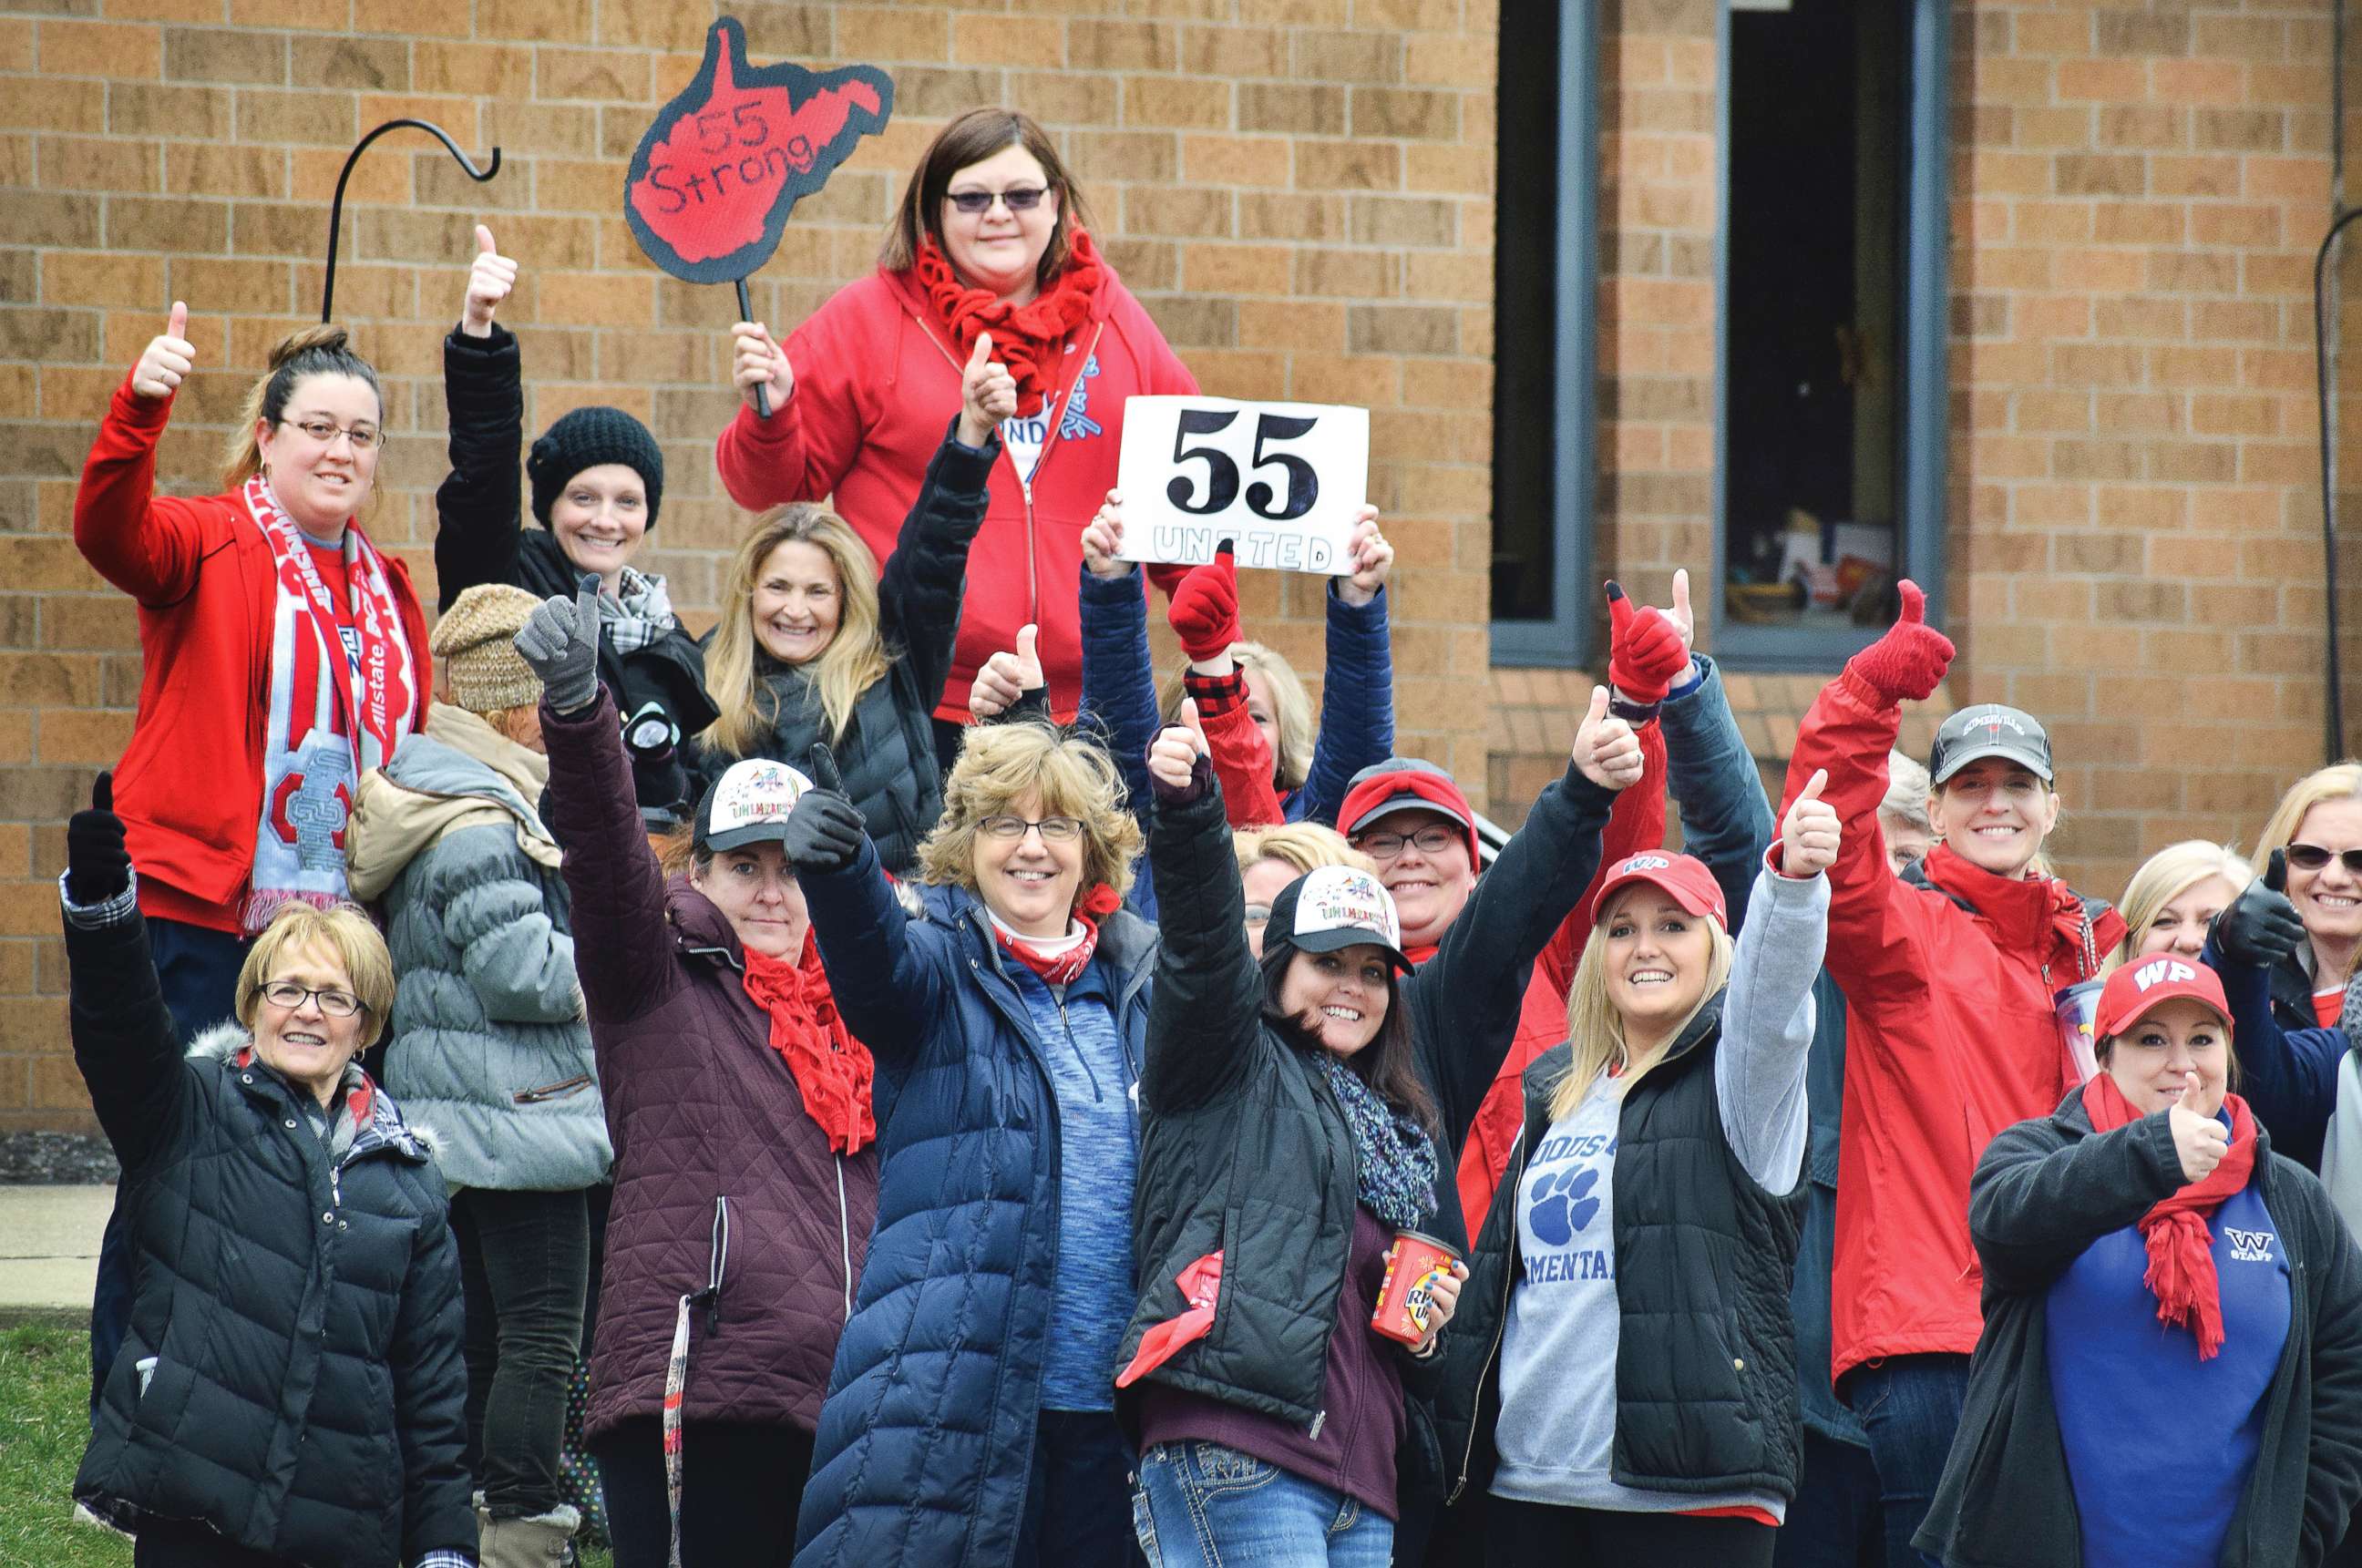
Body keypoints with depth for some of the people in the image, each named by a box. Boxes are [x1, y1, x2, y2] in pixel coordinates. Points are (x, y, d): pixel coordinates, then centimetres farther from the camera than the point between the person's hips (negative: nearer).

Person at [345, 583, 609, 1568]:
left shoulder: (437, 800, 14)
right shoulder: (478, 828, -18)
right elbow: (523, 971, -21)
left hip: (454, 1121, 11)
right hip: (516, 1118, -11)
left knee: (480, 1336, 15)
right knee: (540, 1338, -8)